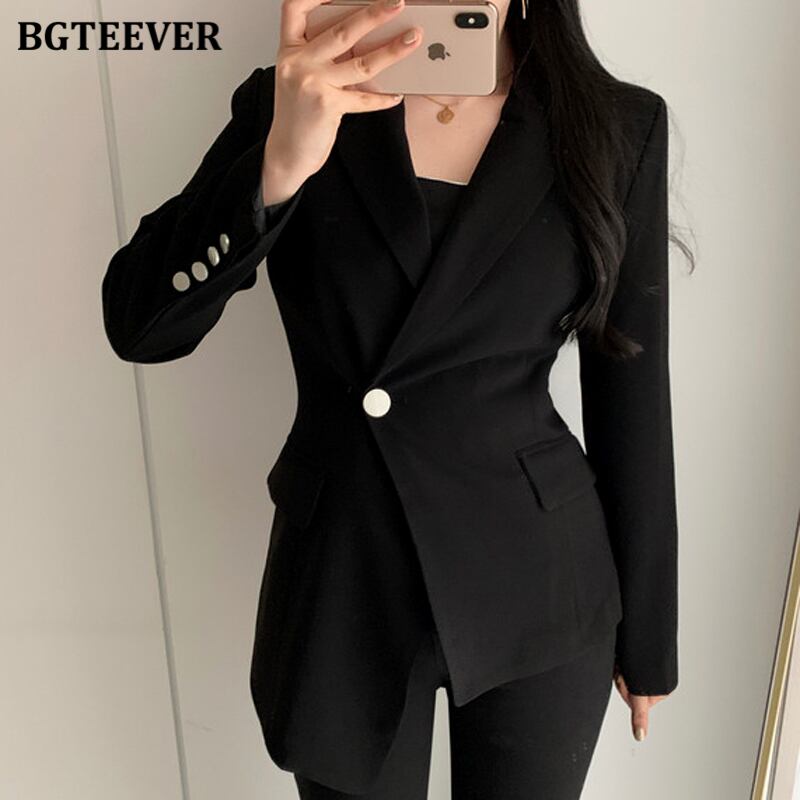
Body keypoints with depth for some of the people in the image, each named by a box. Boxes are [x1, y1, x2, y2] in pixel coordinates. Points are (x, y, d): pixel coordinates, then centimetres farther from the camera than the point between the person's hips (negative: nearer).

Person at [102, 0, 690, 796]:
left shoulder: (620, 128, -5)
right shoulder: (290, 105, -4)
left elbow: (631, 399, -1)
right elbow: (139, 325, -13)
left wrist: (646, 631, 6)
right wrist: (279, 163, -30)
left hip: (536, 583, 1)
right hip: (340, 579, 1)